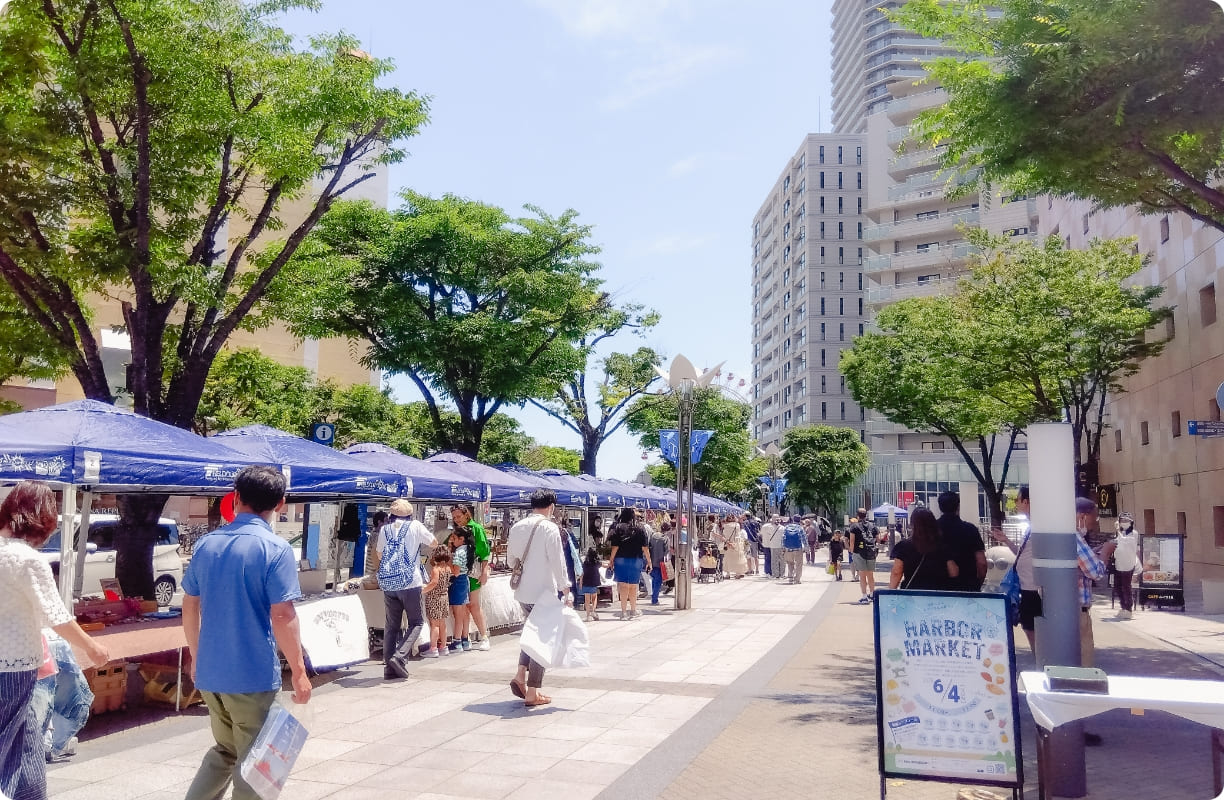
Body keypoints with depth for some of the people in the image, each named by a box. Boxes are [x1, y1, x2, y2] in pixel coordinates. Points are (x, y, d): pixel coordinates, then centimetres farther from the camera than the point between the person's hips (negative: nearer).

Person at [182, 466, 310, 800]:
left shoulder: (206, 544, 5)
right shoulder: (276, 549, -15)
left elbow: (189, 607, 11)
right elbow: (282, 617, -18)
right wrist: (299, 671, -10)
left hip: (209, 671, 6)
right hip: (254, 674, -6)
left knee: (224, 750, 24)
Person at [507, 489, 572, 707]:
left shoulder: (517, 527, 6)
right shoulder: (550, 528, -14)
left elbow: (511, 559, 15)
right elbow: (557, 561, -16)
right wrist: (565, 590, -10)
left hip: (523, 591, 7)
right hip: (544, 591, -6)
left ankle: (520, 675, 11)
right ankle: (533, 693, 7)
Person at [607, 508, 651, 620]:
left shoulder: (618, 528, -4)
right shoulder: (640, 529, 1)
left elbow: (615, 547, -7)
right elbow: (645, 548, 0)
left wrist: (611, 560, 0)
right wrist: (649, 561, 7)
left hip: (621, 560, -2)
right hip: (636, 560, 2)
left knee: (623, 586, 0)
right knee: (633, 586, 13)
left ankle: (624, 612, -3)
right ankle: (633, 611, 24)